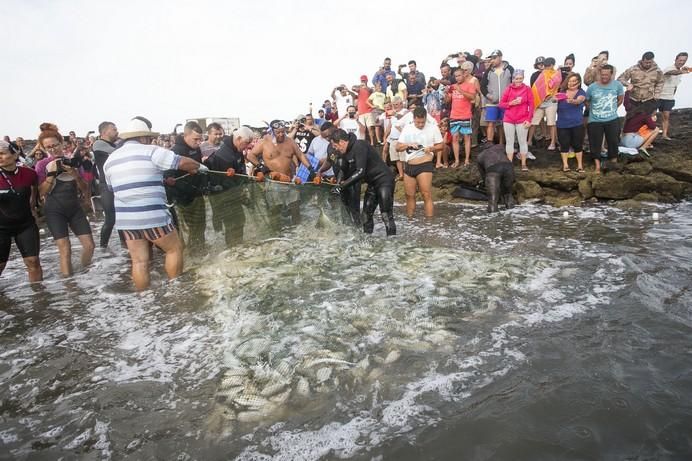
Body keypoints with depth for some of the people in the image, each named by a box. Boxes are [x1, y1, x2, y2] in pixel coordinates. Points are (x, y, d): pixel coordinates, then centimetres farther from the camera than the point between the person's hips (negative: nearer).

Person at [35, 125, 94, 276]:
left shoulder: (72, 161, 4)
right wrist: (52, 173, -19)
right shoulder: (42, 165, -4)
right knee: (65, 249, -8)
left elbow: (84, 190, 3)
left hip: (75, 208, 3)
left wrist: (75, 174, -15)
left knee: (89, 245, 1)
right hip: (54, 211, -3)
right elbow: (41, 193, -9)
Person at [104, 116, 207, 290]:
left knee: (139, 261, 10)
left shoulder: (110, 159, 14)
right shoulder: (150, 151, -6)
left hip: (125, 219, 6)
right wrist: (199, 167, 15)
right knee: (175, 249, 11)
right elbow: (183, 162, -6)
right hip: (152, 216, -6)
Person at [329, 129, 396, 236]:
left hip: (383, 180, -10)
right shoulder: (346, 152, 7)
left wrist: (342, 185, -26)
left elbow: (360, 171, -28)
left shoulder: (359, 146, -21)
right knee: (366, 215, 11)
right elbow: (347, 172, 12)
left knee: (386, 215, -13)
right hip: (372, 183, 10)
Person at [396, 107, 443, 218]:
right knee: (409, 195, 12)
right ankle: (409, 218, 25)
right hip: (408, 166, 4)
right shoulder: (407, 128, 6)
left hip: (425, 165, -4)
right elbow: (397, 147, 7)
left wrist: (431, 148, -15)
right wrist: (408, 145, -12)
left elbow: (442, 145, 4)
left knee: (426, 195, -10)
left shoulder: (433, 127, -2)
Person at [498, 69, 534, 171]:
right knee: (509, 141, 5)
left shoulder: (527, 89, 0)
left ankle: (523, 164, 8)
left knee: (523, 141, 2)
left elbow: (531, 105, 0)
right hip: (508, 120, 2)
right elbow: (501, 104, 4)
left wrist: (529, 119, -7)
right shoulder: (509, 89, 4)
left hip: (522, 120, -2)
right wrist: (511, 103, -13)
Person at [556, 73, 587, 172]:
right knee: (564, 144, 3)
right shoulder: (562, 91, 6)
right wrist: (556, 98, -25)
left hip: (577, 124, -1)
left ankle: (580, 165, 13)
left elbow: (578, 101, -24)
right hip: (562, 124, 1)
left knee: (577, 145, 4)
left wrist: (572, 101, -45)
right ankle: (565, 164, 14)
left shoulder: (581, 92, -4)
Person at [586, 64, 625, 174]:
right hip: (595, 121, -1)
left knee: (613, 141, 7)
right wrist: (593, 110, 7)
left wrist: (613, 109, 10)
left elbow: (620, 99, 10)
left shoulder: (617, 85, -6)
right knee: (596, 143, 2)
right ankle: (598, 165, 13)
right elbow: (586, 101, 6)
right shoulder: (592, 87, -8)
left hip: (612, 119, 1)